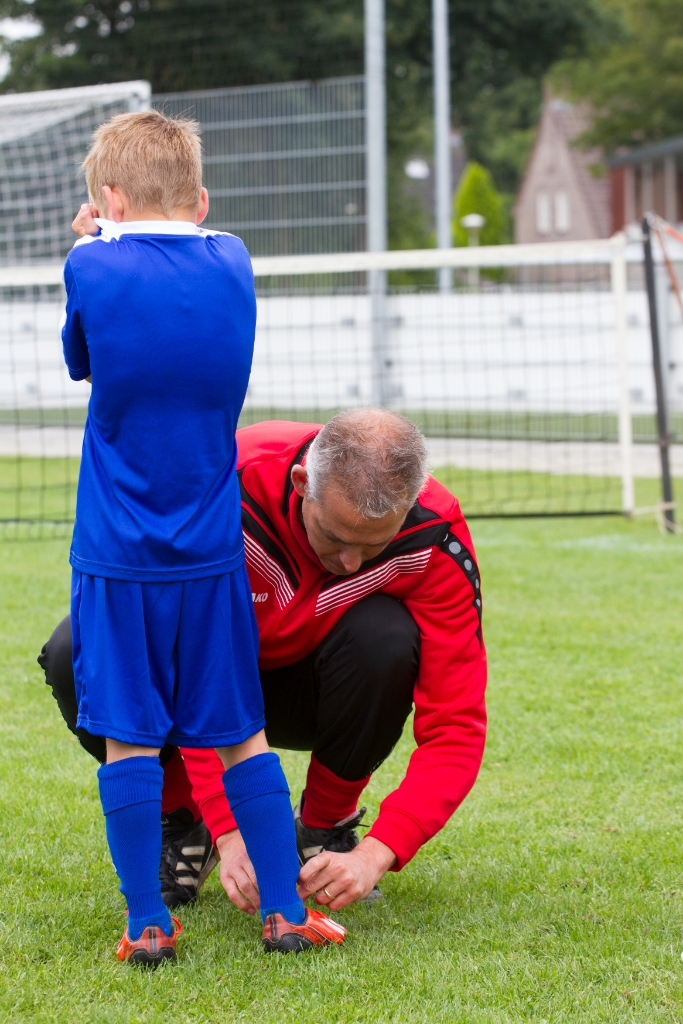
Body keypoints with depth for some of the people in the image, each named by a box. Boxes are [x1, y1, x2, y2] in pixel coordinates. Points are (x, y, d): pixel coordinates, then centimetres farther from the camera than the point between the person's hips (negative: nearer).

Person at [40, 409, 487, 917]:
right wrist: (231, 833, -42)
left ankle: (325, 827, -8)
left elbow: (455, 722, -29)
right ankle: (180, 818, -3)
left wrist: (377, 852, -42)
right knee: (76, 654, -31)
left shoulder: (434, 537, -29)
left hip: (311, 691, 1)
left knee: (385, 638, -35)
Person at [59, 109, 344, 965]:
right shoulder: (232, 265, 3)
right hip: (212, 555, 3)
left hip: (116, 559, -3)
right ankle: (284, 910, 12)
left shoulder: (93, 269, -7)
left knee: (129, 740, 3)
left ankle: (147, 924, 5)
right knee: (240, 735, 11)